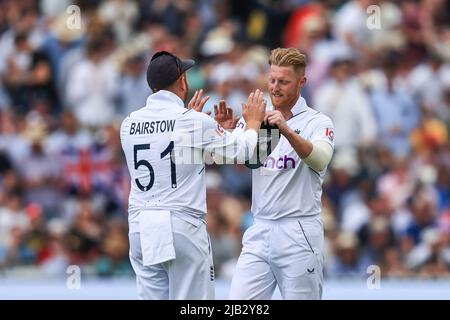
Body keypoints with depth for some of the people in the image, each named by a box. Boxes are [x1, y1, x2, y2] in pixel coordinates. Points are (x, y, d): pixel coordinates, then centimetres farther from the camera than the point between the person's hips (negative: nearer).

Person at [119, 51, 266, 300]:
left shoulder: (129, 124, 7)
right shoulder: (195, 122, -8)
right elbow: (238, 151, 5)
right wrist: (253, 122, 24)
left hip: (140, 230, 5)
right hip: (182, 227, -5)